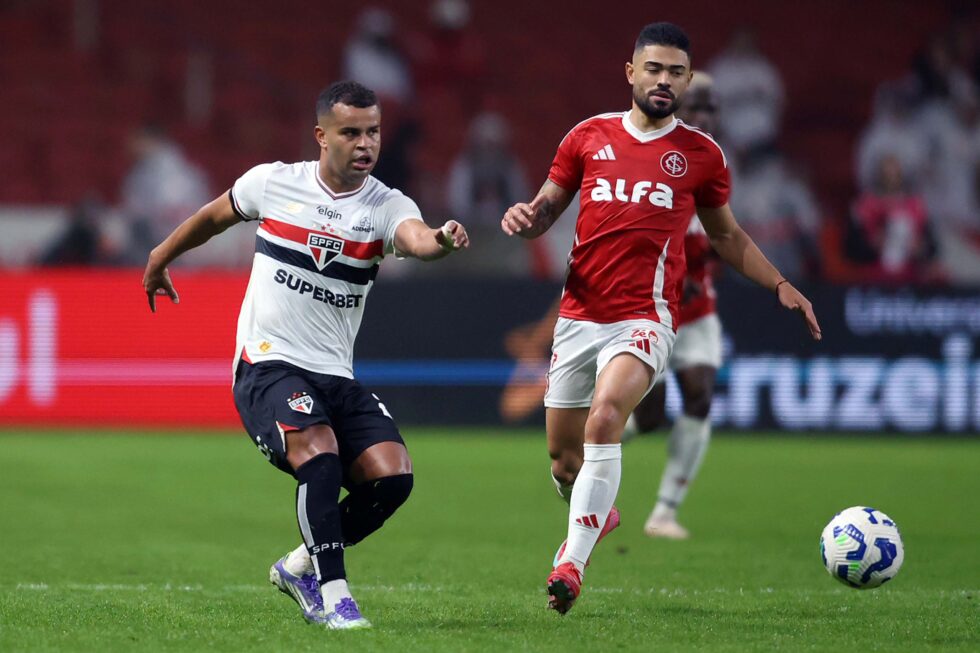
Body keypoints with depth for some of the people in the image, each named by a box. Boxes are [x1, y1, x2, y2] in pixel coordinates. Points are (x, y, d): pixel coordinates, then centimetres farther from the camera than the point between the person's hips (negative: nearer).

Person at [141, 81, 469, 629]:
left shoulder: (387, 206, -3)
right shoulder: (272, 183, -1)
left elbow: (416, 238, -28)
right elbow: (215, 216, 20)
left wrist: (441, 240, -51)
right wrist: (162, 256, 34)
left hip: (337, 376, 3)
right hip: (267, 364, -3)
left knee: (392, 475, -14)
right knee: (318, 451, -29)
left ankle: (301, 566, 10)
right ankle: (332, 594, -21)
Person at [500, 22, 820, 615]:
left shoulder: (701, 154, 6)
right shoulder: (590, 137, 8)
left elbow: (726, 235, 19)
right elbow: (547, 208, 16)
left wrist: (779, 285, 9)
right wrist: (526, 216, -8)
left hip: (645, 318, -3)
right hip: (579, 315, 3)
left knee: (605, 418, -29)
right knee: (563, 455, 9)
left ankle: (573, 562, -26)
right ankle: (598, 515, 43)